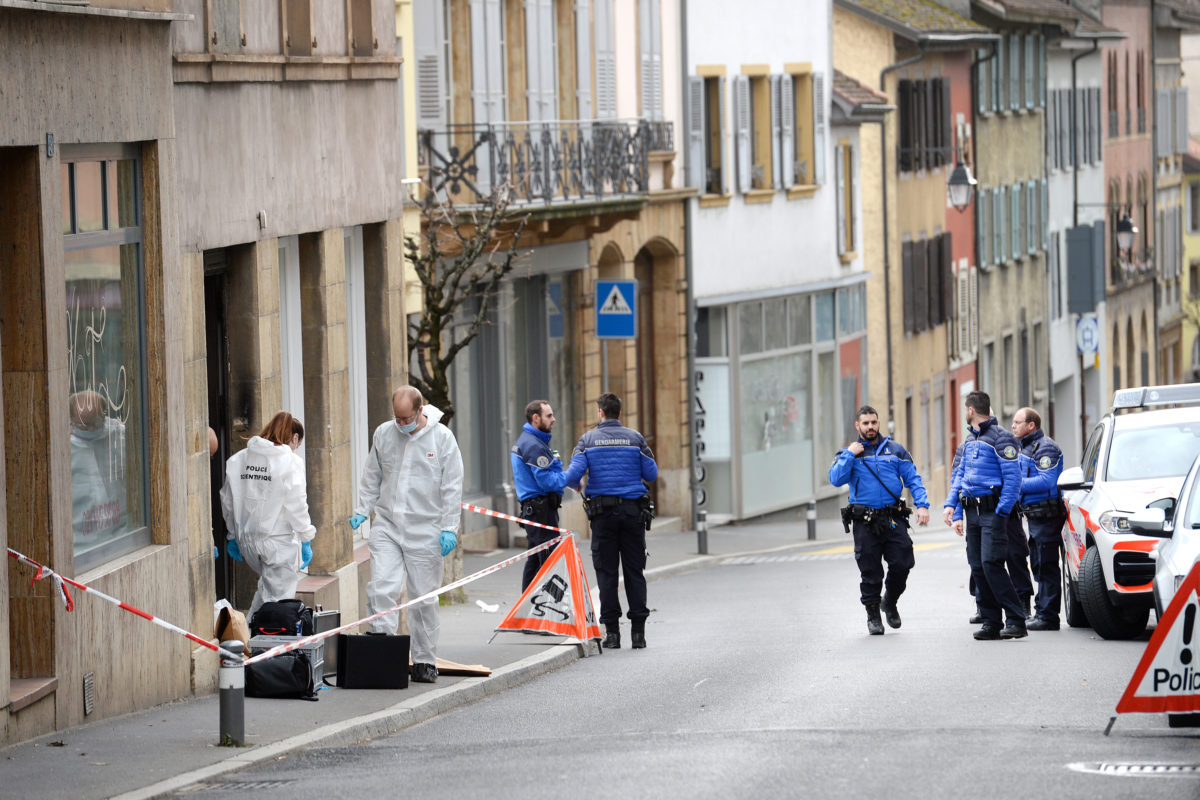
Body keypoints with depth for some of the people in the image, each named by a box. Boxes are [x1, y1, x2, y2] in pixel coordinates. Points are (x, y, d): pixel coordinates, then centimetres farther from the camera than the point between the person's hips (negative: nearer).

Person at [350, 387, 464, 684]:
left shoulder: (442, 437, -3)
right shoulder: (383, 434, 6)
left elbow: (452, 487, -3)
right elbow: (372, 477, 17)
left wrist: (449, 528, -8)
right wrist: (362, 510, 7)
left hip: (426, 531, -2)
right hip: (387, 526, 2)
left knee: (424, 597, 3)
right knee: (381, 589, -13)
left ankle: (425, 660, 12)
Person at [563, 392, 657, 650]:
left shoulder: (588, 440, -1)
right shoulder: (634, 438, 2)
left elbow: (573, 475, -9)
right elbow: (652, 474, 1)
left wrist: (575, 485, 15)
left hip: (602, 512, -1)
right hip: (633, 509, 1)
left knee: (606, 573, 4)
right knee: (634, 571, 5)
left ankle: (611, 631, 0)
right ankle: (638, 631, 1)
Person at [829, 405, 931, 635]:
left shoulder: (895, 450, 13)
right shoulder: (848, 454, 10)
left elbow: (913, 480, 9)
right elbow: (836, 479, -7)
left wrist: (922, 505, -5)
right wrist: (850, 455, -9)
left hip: (894, 520, 1)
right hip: (865, 523, -1)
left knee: (902, 564, -7)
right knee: (870, 571, 0)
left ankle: (890, 603, 18)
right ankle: (873, 615, 15)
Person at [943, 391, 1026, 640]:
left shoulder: (1000, 438, -8)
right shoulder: (970, 440, 19)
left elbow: (1013, 478, -13)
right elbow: (959, 477, 23)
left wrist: (1001, 513, -19)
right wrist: (953, 508, 12)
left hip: (993, 513, -8)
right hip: (972, 513, 8)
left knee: (991, 564, -16)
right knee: (977, 567, 5)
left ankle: (1016, 621, -13)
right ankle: (991, 623, 9)